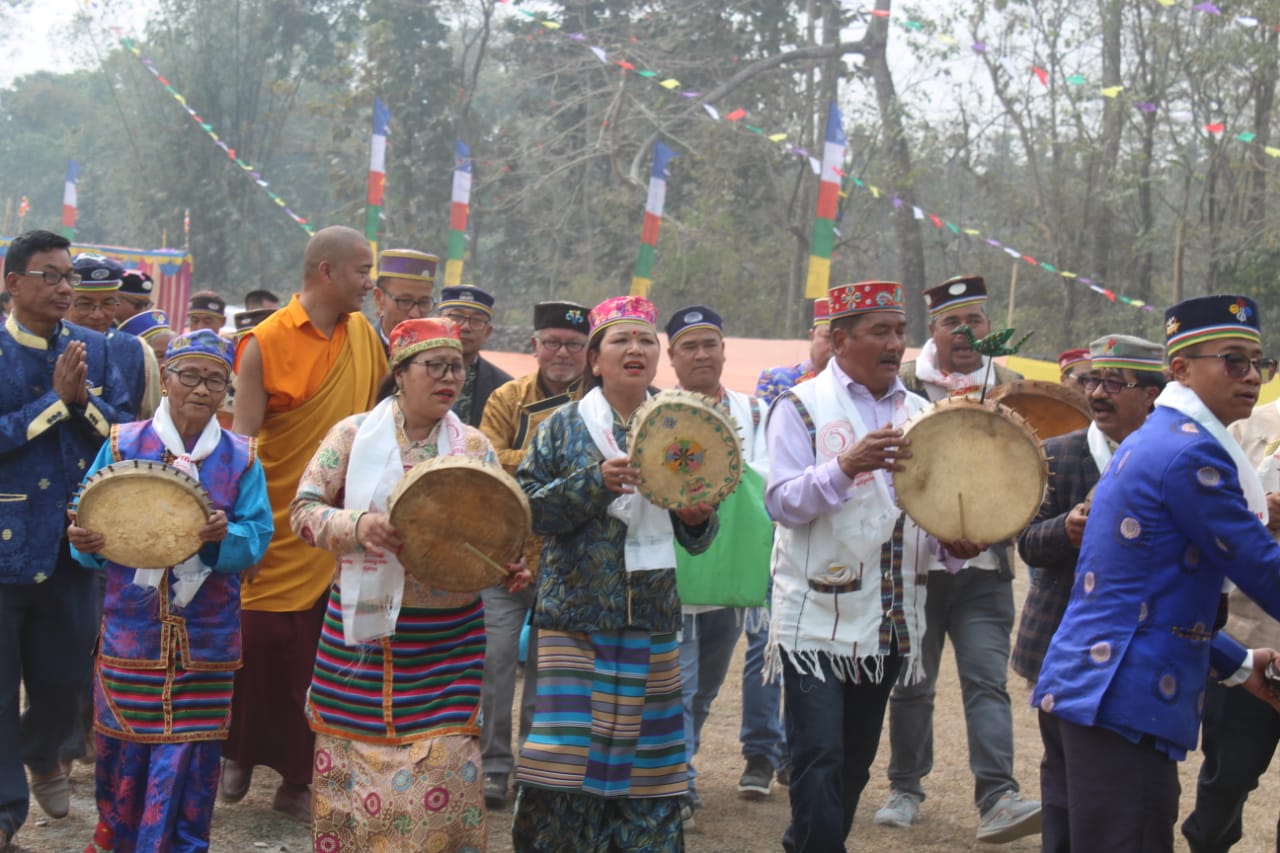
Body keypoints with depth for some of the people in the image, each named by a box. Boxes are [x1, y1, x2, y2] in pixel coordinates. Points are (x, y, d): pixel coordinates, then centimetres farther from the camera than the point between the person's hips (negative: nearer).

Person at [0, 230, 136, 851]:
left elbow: (125, 434, 1)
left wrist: (83, 397, -15)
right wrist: (55, 398, -18)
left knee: (64, 680, 13)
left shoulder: (95, 349, 5)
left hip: (71, 544, 4)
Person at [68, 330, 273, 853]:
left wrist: (226, 536, -24)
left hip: (205, 636, 0)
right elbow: (89, 522, 2)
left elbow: (257, 536, -4)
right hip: (131, 629, 0)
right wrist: (85, 541, -20)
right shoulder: (122, 446, 1)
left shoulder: (241, 458, 2)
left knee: (189, 753, 3)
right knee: (124, 746, 8)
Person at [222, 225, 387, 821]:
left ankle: (298, 779, 16)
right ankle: (240, 755, 26)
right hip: (279, 526, -4)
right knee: (260, 644, 2)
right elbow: (241, 437, -10)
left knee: (320, 659, 5)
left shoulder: (363, 334, 7)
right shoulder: (267, 342, -8)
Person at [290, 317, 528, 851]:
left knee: (440, 777, -3)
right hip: (360, 634, 0)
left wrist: (508, 567, -18)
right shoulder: (354, 434, 0)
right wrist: (357, 525, -22)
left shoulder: (474, 447, 4)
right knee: (351, 763, 7)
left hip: (446, 642, 0)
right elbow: (303, 510, -4)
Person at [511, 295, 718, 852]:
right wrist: (597, 482, -18)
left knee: (644, 756, 6)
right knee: (568, 757, -7)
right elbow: (527, 508, -7)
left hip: (652, 617, 3)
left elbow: (696, 538, 15)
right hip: (576, 614, -3)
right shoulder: (564, 426, 2)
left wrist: (697, 520, -8)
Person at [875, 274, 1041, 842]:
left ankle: (997, 798, -11)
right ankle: (906, 788, 24)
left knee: (987, 679, -8)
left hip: (984, 566, 1)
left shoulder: (1009, 386, 8)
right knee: (912, 682, 9)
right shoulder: (905, 385, 0)